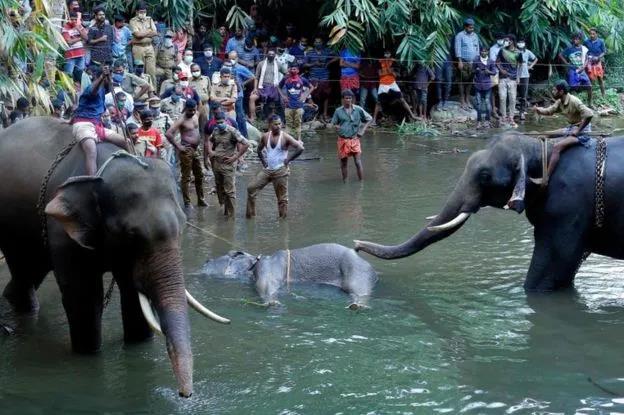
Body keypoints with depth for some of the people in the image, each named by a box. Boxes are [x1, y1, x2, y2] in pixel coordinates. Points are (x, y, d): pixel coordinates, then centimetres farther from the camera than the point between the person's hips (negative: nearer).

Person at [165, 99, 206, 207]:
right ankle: (187, 202, 5)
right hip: (186, 150, -8)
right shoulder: (181, 120, -16)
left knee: (199, 176, 14)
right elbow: (168, 134, -25)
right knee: (186, 177, -1)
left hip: (195, 150, 8)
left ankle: (201, 199, 26)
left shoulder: (196, 116, 6)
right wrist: (178, 146, -20)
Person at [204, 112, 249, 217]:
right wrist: (210, 151, 9)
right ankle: (224, 208, 30)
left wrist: (235, 157, -15)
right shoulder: (215, 131, 7)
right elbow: (208, 141, 28)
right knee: (219, 188, 16)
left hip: (228, 165, -7)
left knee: (229, 191, -4)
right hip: (216, 164, 7)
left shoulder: (232, 131, -13)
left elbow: (246, 144, -18)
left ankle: (230, 214, 3)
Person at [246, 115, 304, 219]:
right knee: (251, 188, 0)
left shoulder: (285, 137, -10)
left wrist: (288, 159, -12)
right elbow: (259, 149, 22)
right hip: (266, 169, 5)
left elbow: (300, 148, -16)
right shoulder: (265, 137, 3)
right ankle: (250, 214, 9)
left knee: (282, 197, 1)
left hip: (281, 171, -5)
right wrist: (263, 160, 9)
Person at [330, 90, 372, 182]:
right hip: (343, 140, 1)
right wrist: (337, 127, -12)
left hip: (354, 140, -1)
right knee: (343, 163, 9)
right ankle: (345, 182, 19)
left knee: (358, 162, -8)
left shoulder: (358, 109, -1)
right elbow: (333, 124, 10)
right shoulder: (338, 111, 0)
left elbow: (369, 119, 8)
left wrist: (362, 130, 0)